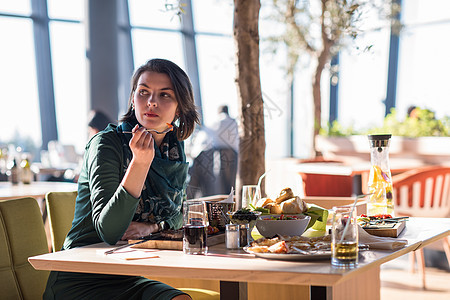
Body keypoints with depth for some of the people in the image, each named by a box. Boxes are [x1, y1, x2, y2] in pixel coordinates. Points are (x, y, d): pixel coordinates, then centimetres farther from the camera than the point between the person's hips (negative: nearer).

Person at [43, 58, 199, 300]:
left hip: (131, 279, 6)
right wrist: (140, 162, -32)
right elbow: (108, 231, -23)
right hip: (81, 281, -5)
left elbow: (177, 216, 17)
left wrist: (152, 227, -6)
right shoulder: (107, 143, -13)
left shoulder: (175, 151, 6)